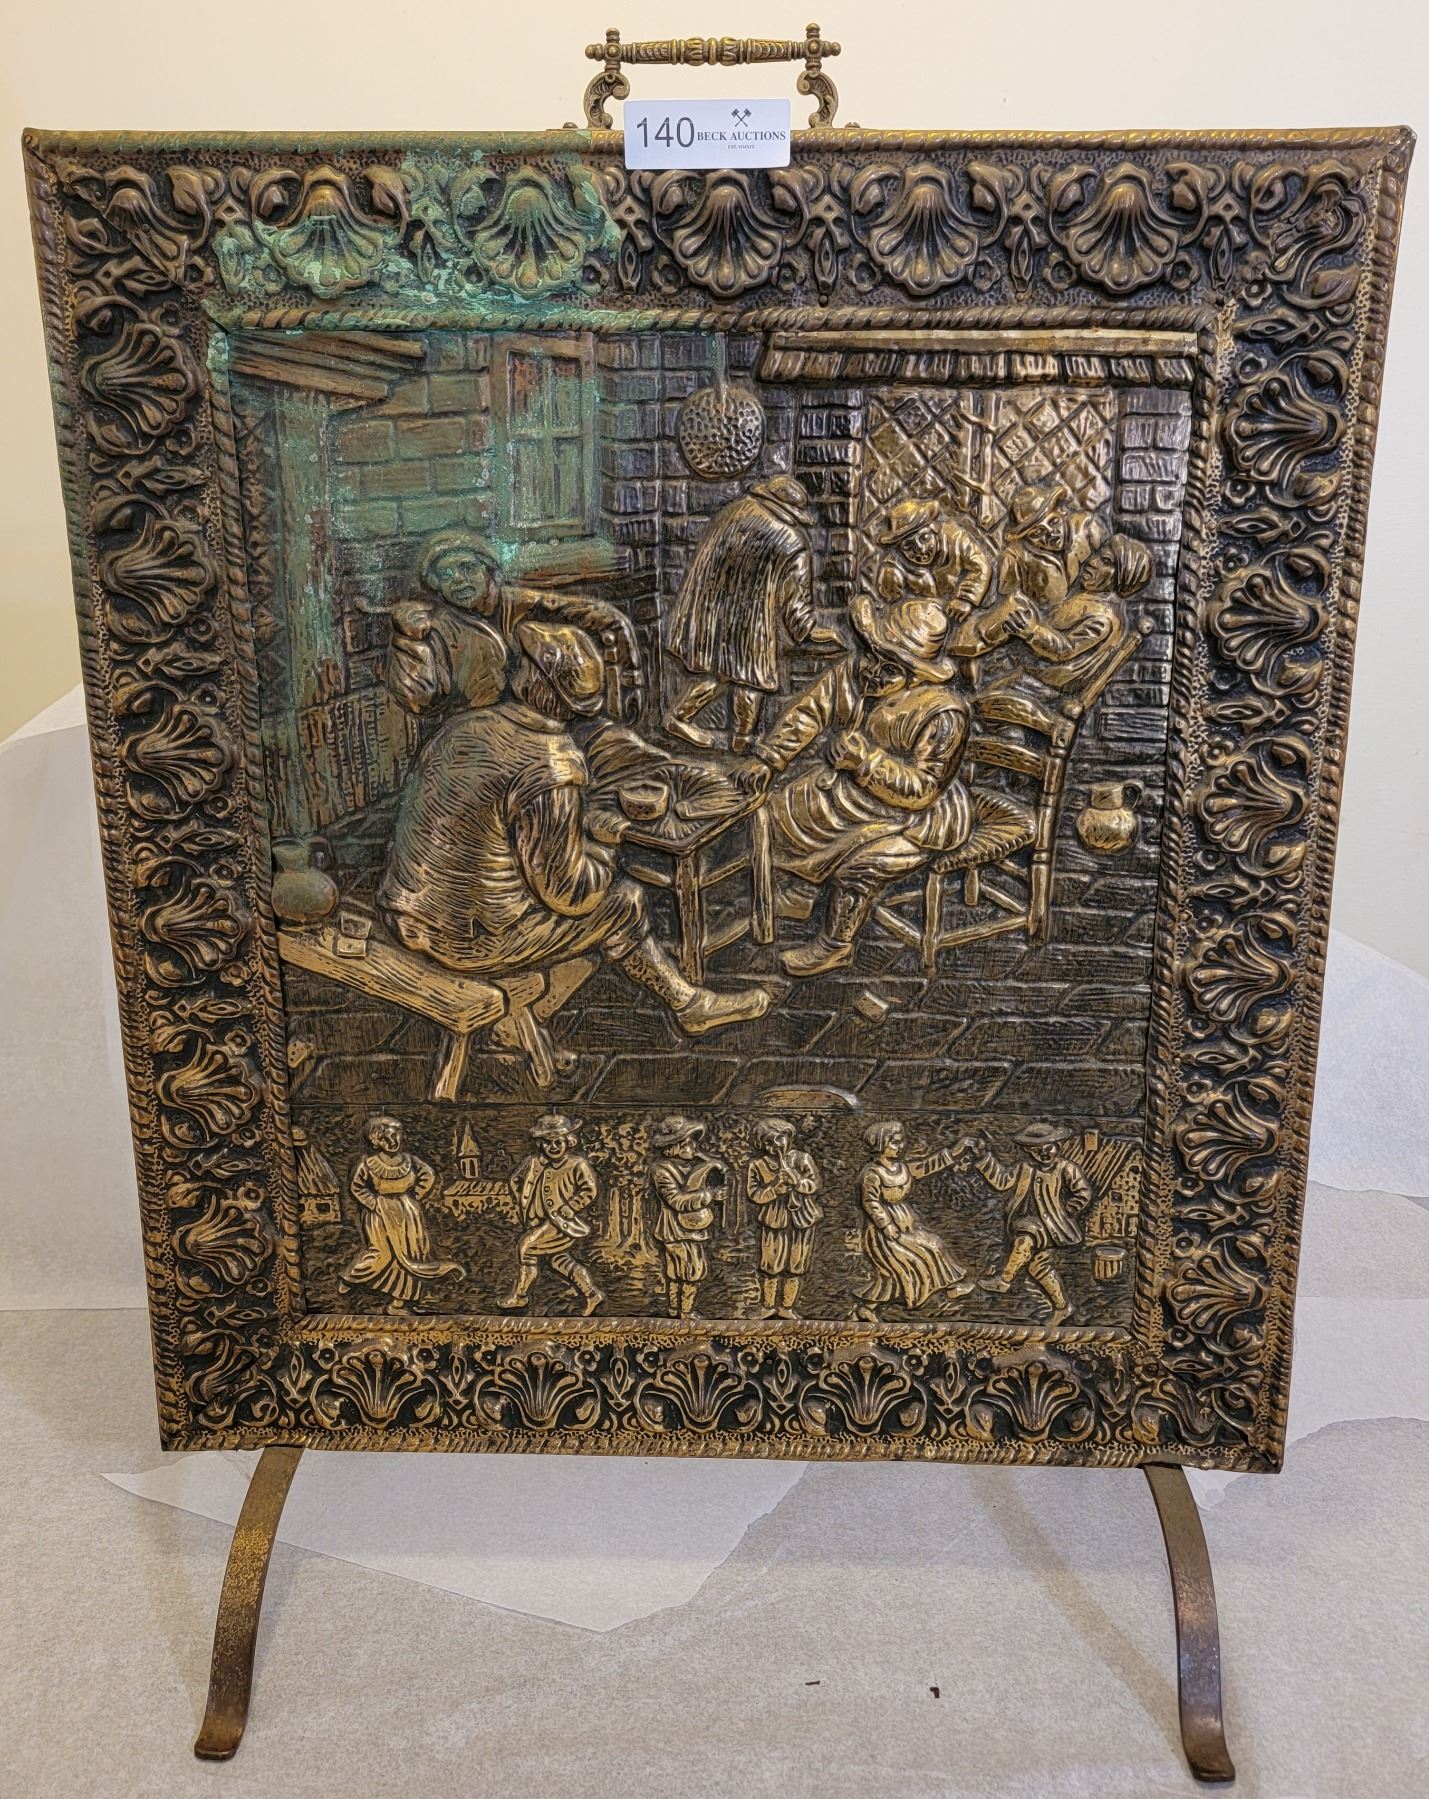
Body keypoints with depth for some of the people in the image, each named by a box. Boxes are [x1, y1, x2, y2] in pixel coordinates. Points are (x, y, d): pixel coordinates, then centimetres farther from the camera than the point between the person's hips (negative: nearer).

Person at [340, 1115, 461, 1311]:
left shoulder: (408, 1160, -6)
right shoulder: (369, 1164, -12)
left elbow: (428, 1177, 3)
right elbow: (355, 1187, -3)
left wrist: (414, 1197, 1)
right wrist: (374, 1204, -8)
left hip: (407, 1214, 3)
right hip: (382, 1214, -3)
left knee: (409, 1254, 1)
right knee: (383, 1254, -9)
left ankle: (398, 1301, 10)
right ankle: (349, 1278, 14)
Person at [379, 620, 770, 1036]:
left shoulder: (464, 727, -2)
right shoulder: (552, 768, -23)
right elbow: (565, 891, -19)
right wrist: (603, 857, 5)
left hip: (403, 916, 7)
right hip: (471, 943, -7)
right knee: (620, 902, 6)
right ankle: (689, 1005, 26)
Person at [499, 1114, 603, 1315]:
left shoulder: (577, 1165, -15)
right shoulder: (534, 1163, 2)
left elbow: (591, 1190, -24)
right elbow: (516, 1180, 18)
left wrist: (567, 1209, -22)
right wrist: (522, 1204, 10)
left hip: (563, 1222, -8)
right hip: (545, 1221, 8)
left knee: (527, 1247, -7)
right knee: (559, 1259, 16)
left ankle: (520, 1296, 10)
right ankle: (591, 1294, 23)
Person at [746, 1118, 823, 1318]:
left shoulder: (802, 1158, 1)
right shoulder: (757, 1165, -3)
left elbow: (815, 1184, -9)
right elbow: (755, 1195, -11)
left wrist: (791, 1175, -21)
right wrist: (778, 1184, -23)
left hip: (802, 1219, 2)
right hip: (774, 1221, -2)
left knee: (796, 1266, 9)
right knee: (771, 1266, 3)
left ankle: (786, 1307, 23)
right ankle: (768, 1307, 20)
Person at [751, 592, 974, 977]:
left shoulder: (943, 714, -32)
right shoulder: (858, 668, -15)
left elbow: (920, 790, -29)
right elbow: (808, 711, -2)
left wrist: (865, 757, -38)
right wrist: (765, 761, -5)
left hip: (914, 815, -7)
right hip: (853, 791, 7)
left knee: (858, 868, -24)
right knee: (779, 812, 8)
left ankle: (835, 947, 1)